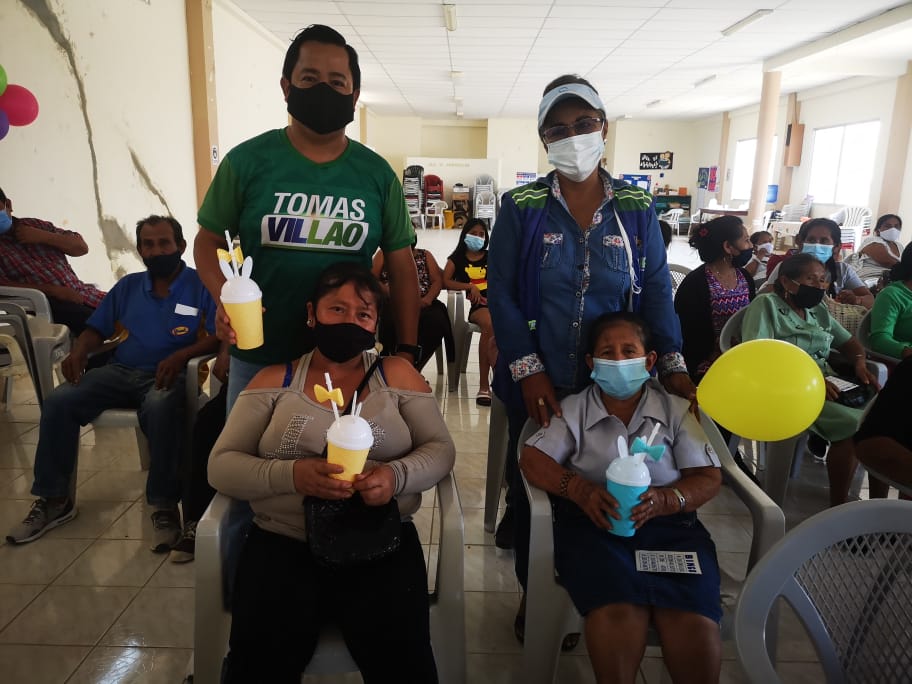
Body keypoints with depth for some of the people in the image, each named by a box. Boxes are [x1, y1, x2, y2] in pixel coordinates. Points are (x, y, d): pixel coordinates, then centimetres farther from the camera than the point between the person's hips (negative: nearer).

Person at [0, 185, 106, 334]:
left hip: (82, 293, 5)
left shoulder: (36, 225, 17)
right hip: (46, 303, -5)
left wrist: (43, 236, -4)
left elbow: (82, 247, 12)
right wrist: (54, 290, -19)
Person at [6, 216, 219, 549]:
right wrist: (79, 351, -6)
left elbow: (221, 336, -12)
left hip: (167, 374, -5)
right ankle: (54, 499, -3)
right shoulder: (127, 286, 18)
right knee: (58, 402, -17)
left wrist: (181, 355, -28)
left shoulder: (202, 285, -1)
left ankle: (165, 506, -28)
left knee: (160, 408, -40)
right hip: (120, 371, 6)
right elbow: (97, 328, 17)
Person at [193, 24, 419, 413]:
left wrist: (406, 351, 0)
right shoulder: (247, 161, -5)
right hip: (258, 358, -1)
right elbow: (209, 242, 3)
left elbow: (401, 265, 4)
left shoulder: (377, 173, 0)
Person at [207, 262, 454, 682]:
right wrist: (291, 475, -17)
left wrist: (397, 475, -17)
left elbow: (441, 449, 6)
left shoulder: (396, 374, 9)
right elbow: (221, 466, 3)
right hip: (283, 540, 1)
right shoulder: (274, 380, 9)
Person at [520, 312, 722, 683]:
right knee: (619, 614, -32)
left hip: (670, 522, 1)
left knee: (695, 622, -28)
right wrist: (579, 489, -17)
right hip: (594, 522, -1)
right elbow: (532, 459, 3)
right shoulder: (573, 409, 13)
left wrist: (665, 499, -15)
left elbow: (709, 477, 7)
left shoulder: (677, 410, 14)